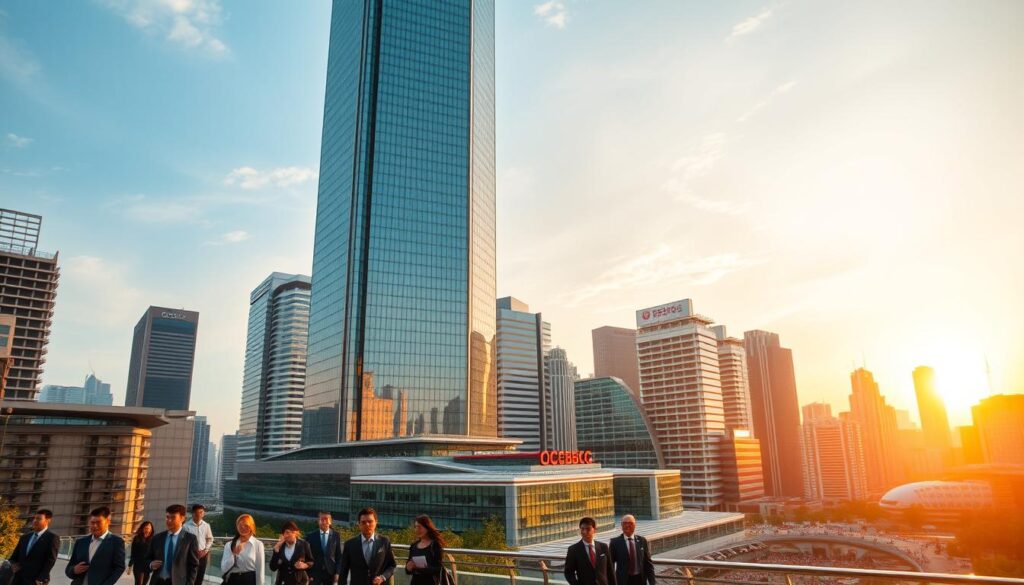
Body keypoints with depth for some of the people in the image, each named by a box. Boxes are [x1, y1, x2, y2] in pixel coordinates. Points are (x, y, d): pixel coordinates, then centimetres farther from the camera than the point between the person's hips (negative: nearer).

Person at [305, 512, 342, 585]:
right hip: (315, 573, -1)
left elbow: (338, 556, 5)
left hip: (330, 572, 1)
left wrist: (337, 572, -2)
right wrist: (308, 573, -3)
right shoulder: (310, 536, 0)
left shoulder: (336, 536, 3)